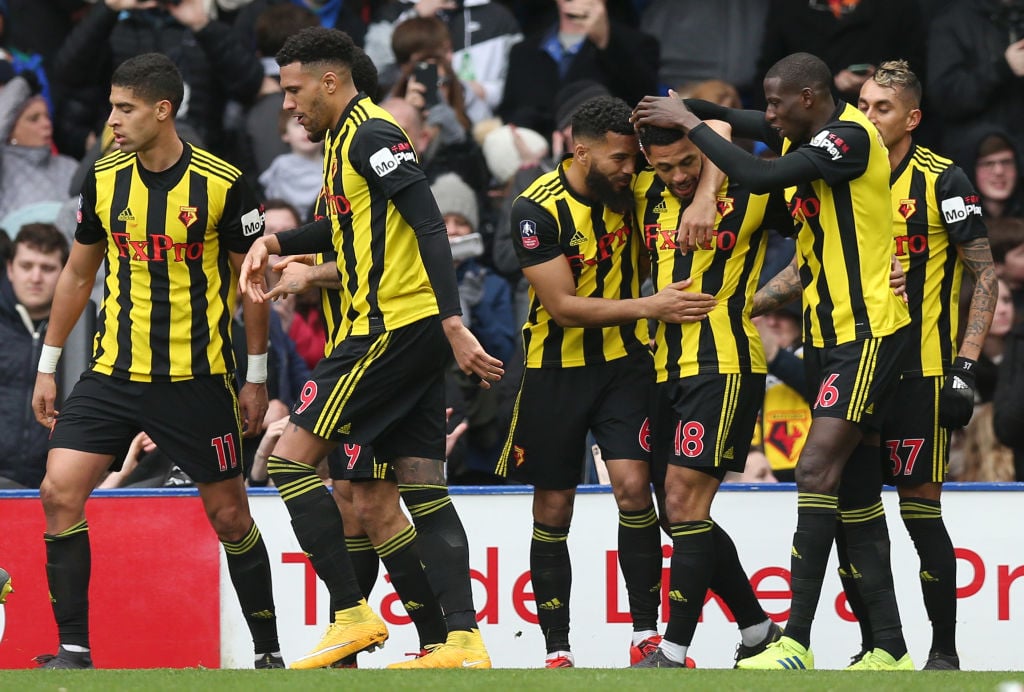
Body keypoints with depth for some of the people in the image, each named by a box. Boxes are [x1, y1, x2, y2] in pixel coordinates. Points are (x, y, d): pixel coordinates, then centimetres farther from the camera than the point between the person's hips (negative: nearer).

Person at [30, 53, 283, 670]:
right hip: (114, 374, 3)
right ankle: (74, 648, -6)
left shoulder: (223, 185, -10)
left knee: (230, 515, 4)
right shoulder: (106, 179, 2)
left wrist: (257, 377, 0)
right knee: (60, 492, -12)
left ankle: (269, 651, 20)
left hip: (197, 380, -3)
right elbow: (79, 274, 14)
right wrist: (48, 366, 14)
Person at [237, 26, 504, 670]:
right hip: (410, 334, 10)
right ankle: (463, 641, -2)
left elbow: (429, 225, -19)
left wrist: (453, 324, -26)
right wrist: (274, 242, 22)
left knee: (291, 459, -8)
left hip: (394, 325, -10)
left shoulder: (372, 135, -11)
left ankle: (352, 615, -11)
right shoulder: (346, 138, 20)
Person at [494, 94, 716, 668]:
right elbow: (562, 306, -21)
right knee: (553, 510, 4)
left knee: (633, 486, -14)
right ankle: (557, 649, 12)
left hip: (624, 362, 2)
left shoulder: (627, 185, -6)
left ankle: (647, 634, -6)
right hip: (557, 368, -2)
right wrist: (650, 307, -27)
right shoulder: (538, 210, -18)